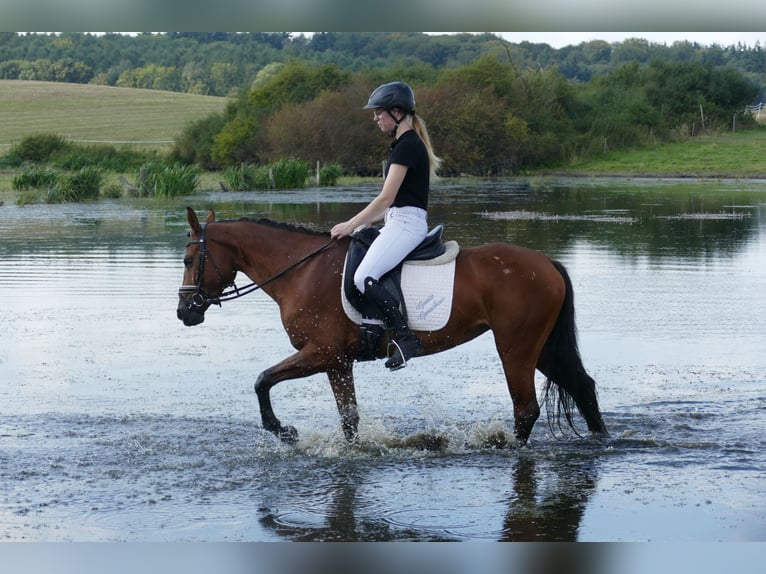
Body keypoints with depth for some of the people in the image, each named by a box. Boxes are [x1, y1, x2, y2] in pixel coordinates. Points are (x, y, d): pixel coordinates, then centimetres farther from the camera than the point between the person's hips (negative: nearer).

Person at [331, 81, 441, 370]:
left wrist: (351, 225, -12)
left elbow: (386, 198, -17)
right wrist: (362, 223, 17)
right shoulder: (406, 144, 18)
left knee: (363, 278, -23)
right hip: (397, 223, 11)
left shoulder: (407, 145, -13)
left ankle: (406, 340, -24)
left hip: (406, 224, -11)